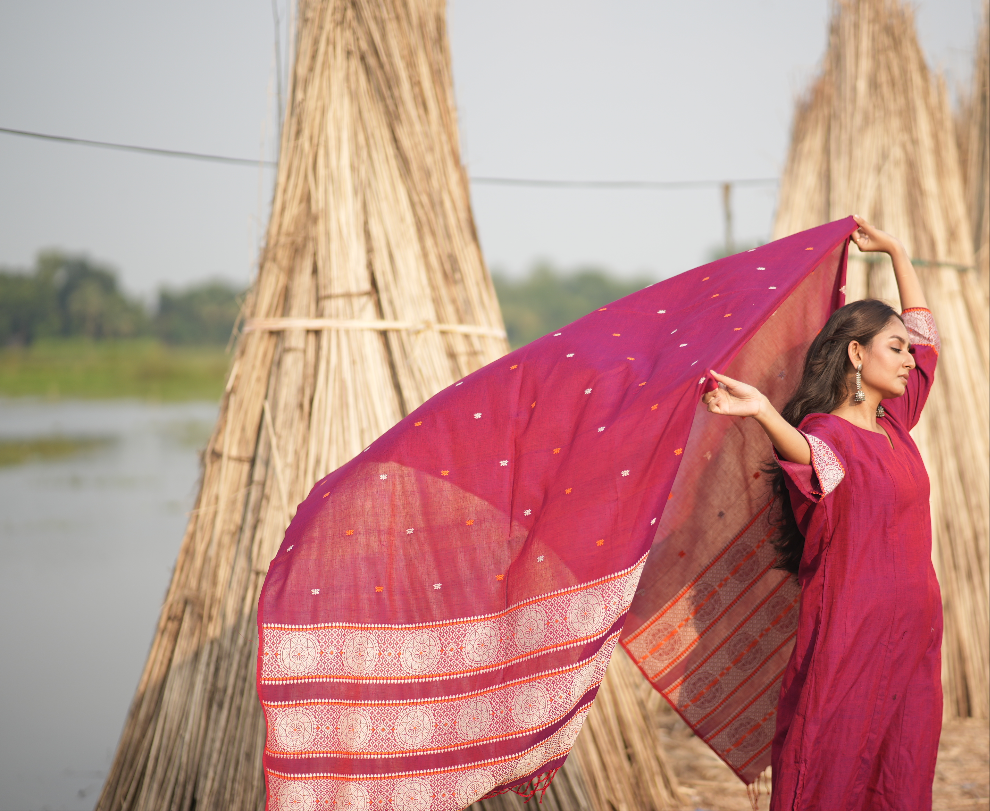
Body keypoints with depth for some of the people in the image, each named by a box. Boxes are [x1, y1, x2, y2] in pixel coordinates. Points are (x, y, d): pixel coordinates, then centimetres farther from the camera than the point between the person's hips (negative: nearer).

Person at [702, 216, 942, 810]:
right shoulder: (827, 432, -9)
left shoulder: (892, 423, 14)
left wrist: (896, 251, 29)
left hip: (913, 637, 8)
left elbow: (928, 335, 27)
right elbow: (810, 454, -35)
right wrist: (763, 410, -55)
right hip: (852, 632, -7)